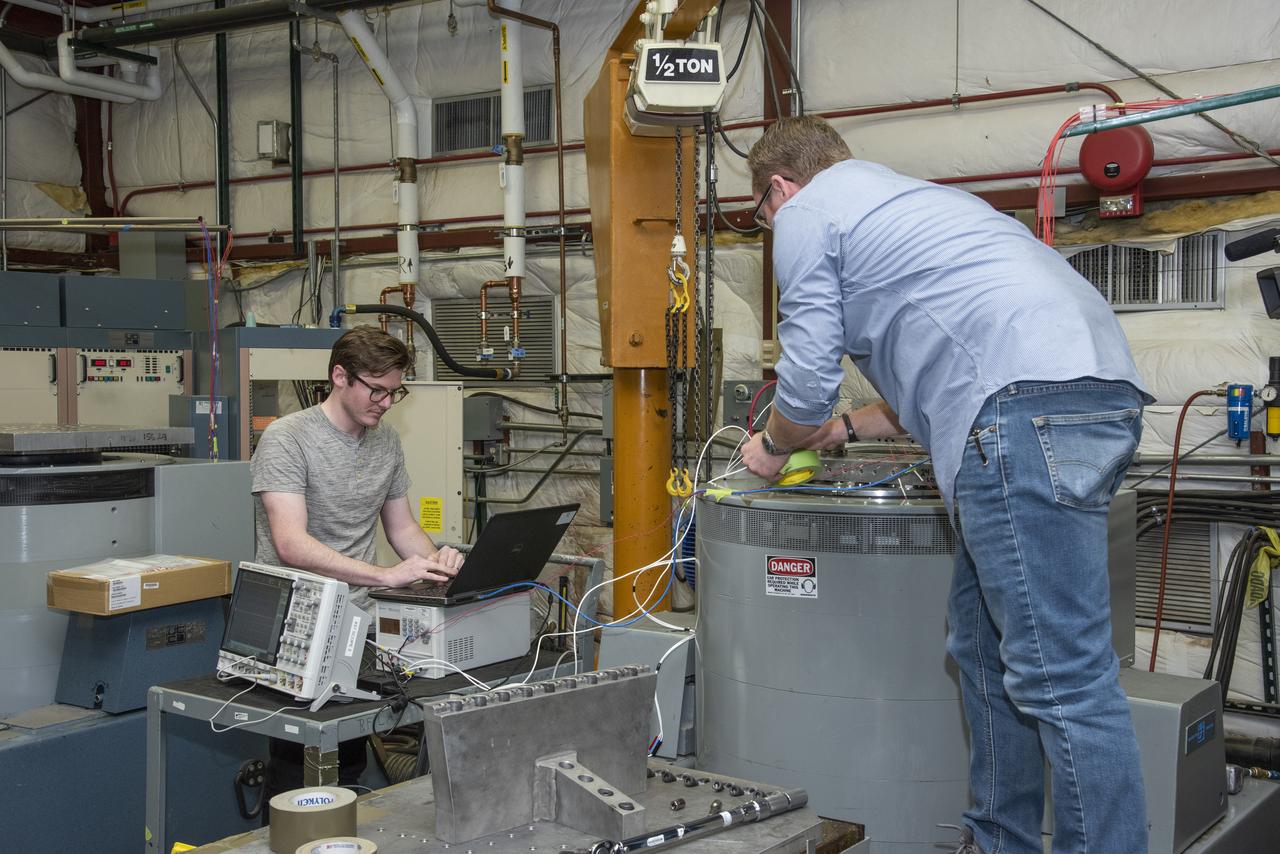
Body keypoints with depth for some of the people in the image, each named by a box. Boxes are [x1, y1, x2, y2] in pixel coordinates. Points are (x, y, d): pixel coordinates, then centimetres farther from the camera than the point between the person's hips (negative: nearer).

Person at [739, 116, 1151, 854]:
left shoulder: (806, 213, 8)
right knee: (985, 645, 16)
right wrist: (845, 430, 45)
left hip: (1029, 409, -10)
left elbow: (807, 380, 5)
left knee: (1061, 673, -9)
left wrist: (774, 446, 25)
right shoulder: (907, 197, 35)